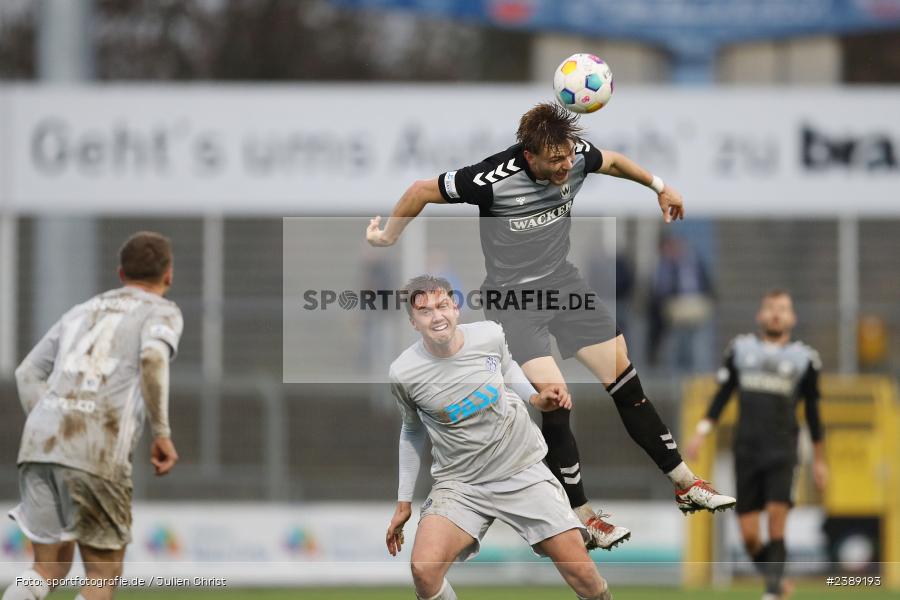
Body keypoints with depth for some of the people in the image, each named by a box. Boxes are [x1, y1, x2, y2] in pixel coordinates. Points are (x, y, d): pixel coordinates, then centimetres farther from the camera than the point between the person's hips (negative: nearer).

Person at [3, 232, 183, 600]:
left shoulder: (82, 312, 28)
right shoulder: (161, 312, 10)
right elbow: (153, 358, -12)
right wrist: (162, 433, -8)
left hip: (39, 445, 5)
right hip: (98, 456, -5)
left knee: (50, 569, 14)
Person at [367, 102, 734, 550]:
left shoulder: (577, 157, -12)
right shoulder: (493, 178, -27)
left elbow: (613, 161, 14)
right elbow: (422, 191, -13)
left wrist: (659, 187, 24)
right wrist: (387, 237, 1)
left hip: (564, 283, 5)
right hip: (512, 296, -5)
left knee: (627, 385, 3)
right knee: (555, 402, -18)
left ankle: (687, 485, 14)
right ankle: (584, 520, -6)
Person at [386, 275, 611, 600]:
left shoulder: (489, 335, -8)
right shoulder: (403, 373, -12)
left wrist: (536, 398, 0)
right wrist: (404, 502, 11)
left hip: (522, 468, 1)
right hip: (459, 484, -1)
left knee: (580, 571, -6)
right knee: (424, 570, -26)